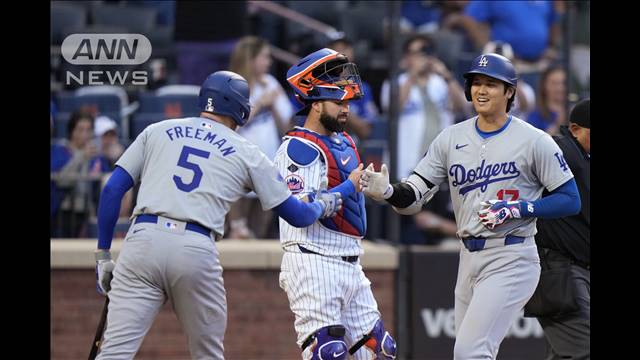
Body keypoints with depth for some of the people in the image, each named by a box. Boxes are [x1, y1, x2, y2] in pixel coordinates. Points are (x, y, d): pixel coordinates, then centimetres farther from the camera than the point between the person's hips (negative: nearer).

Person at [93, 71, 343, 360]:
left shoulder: (157, 131, 18)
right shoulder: (248, 154, 15)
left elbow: (113, 189, 10)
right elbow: (297, 215, 20)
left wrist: (103, 254, 14)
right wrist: (324, 205, 42)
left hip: (143, 240, 1)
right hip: (198, 251, -1)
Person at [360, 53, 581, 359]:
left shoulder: (534, 141, -6)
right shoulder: (451, 138, 8)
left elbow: (570, 200, -5)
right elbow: (413, 197, 3)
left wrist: (516, 209, -17)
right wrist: (387, 192, -20)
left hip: (511, 259, -7)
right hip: (469, 259, 7)